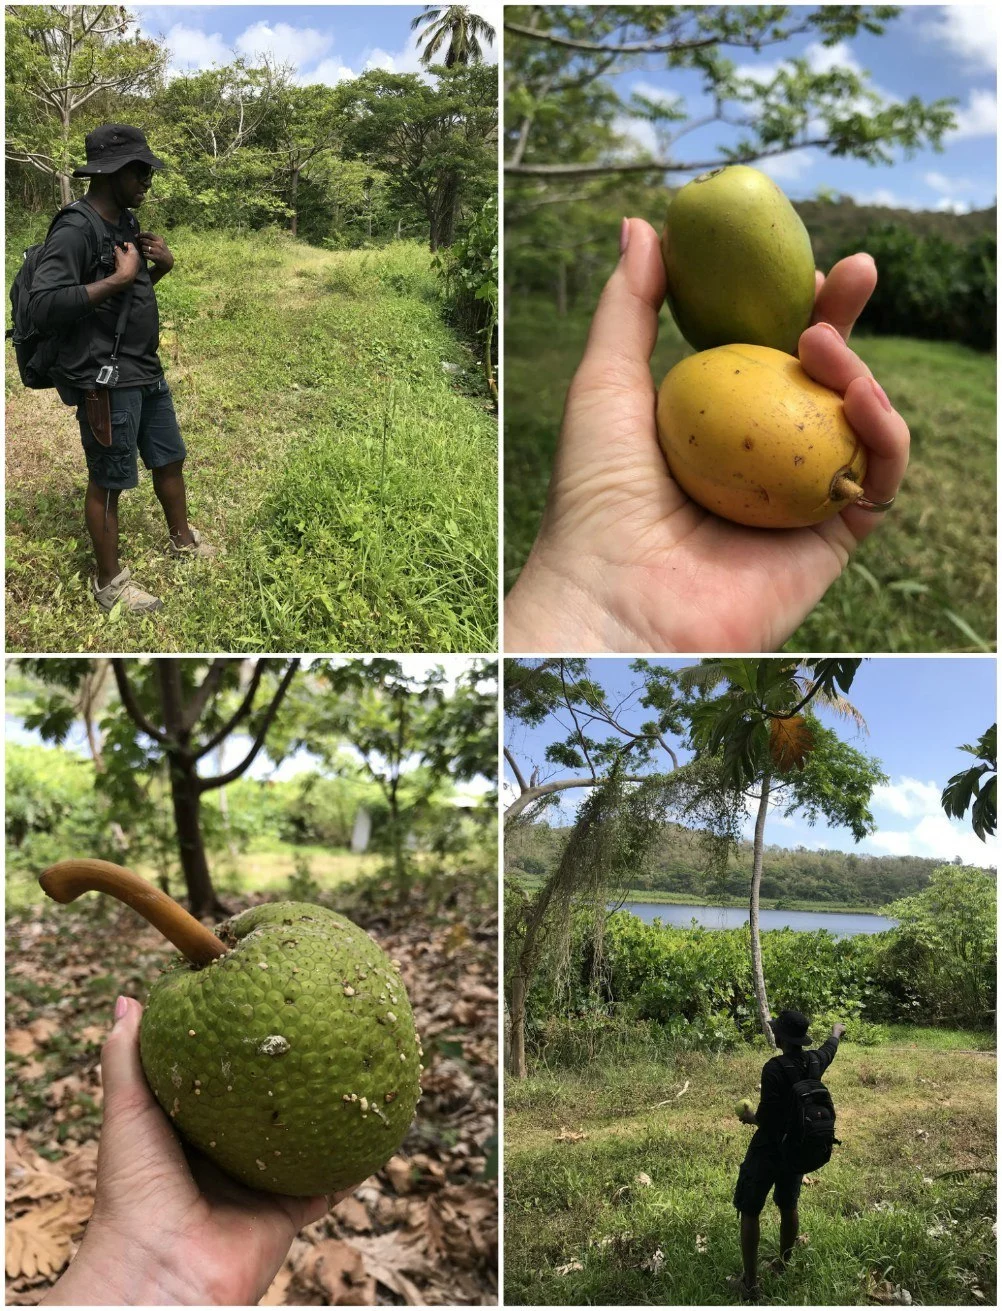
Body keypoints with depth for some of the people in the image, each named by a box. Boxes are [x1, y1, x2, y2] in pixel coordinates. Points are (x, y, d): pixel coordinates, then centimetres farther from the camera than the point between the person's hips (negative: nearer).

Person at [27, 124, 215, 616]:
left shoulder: (125, 222, 9)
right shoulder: (75, 230, -18)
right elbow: (42, 304, -28)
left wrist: (160, 266, 1)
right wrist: (119, 278, -25)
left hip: (147, 370, 9)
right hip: (105, 379, -9)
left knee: (170, 460, 21)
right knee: (108, 481, 2)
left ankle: (182, 539, 43)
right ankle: (109, 580, 16)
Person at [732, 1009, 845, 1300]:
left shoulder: (775, 1068, -28)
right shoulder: (814, 1062, -6)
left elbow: (767, 1118, -27)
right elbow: (830, 1048, 19)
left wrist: (750, 1117, -5)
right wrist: (837, 1031, 41)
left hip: (767, 1151, -7)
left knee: (749, 1212, 7)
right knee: (789, 1208, 24)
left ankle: (750, 1282, 12)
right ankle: (784, 1264, 38)